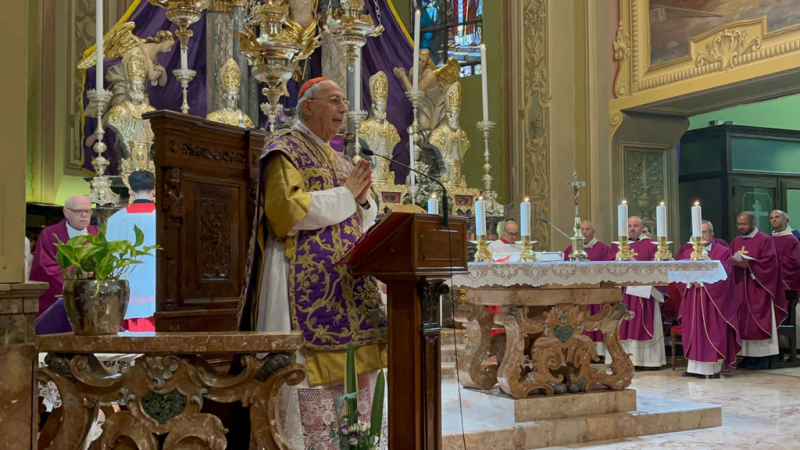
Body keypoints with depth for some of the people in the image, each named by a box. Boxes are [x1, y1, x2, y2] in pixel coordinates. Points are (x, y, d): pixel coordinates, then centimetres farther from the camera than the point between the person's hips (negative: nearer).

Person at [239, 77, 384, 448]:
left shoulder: (336, 160, 22)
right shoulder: (285, 149, -2)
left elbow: (361, 223, 23)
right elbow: (288, 210, -17)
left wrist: (362, 199, 1)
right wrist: (345, 195, -9)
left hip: (346, 285, 8)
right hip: (306, 284, -8)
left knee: (360, 364, 5)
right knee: (314, 370, -10)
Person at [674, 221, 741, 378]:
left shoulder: (723, 252, 1)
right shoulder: (687, 254, 13)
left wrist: (703, 280, -15)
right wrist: (691, 280, -14)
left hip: (714, 299, -4)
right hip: (692, 301, 4)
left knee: (713, 333, -3)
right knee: (694, 332, 3)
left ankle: (715, 368, 2)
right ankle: (694, 367, 7)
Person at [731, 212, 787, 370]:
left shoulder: (765, 240, -3)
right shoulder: (735, 242, 15)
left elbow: (768, 262, -12)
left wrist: (747, 264, -21)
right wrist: (734, 261, -11)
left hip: (758, 289, -5)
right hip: (739, 289, 5)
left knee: (758, 321, -5)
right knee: (743, 322, 3)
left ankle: (763, 357, -1)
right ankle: (748, 356, 7)